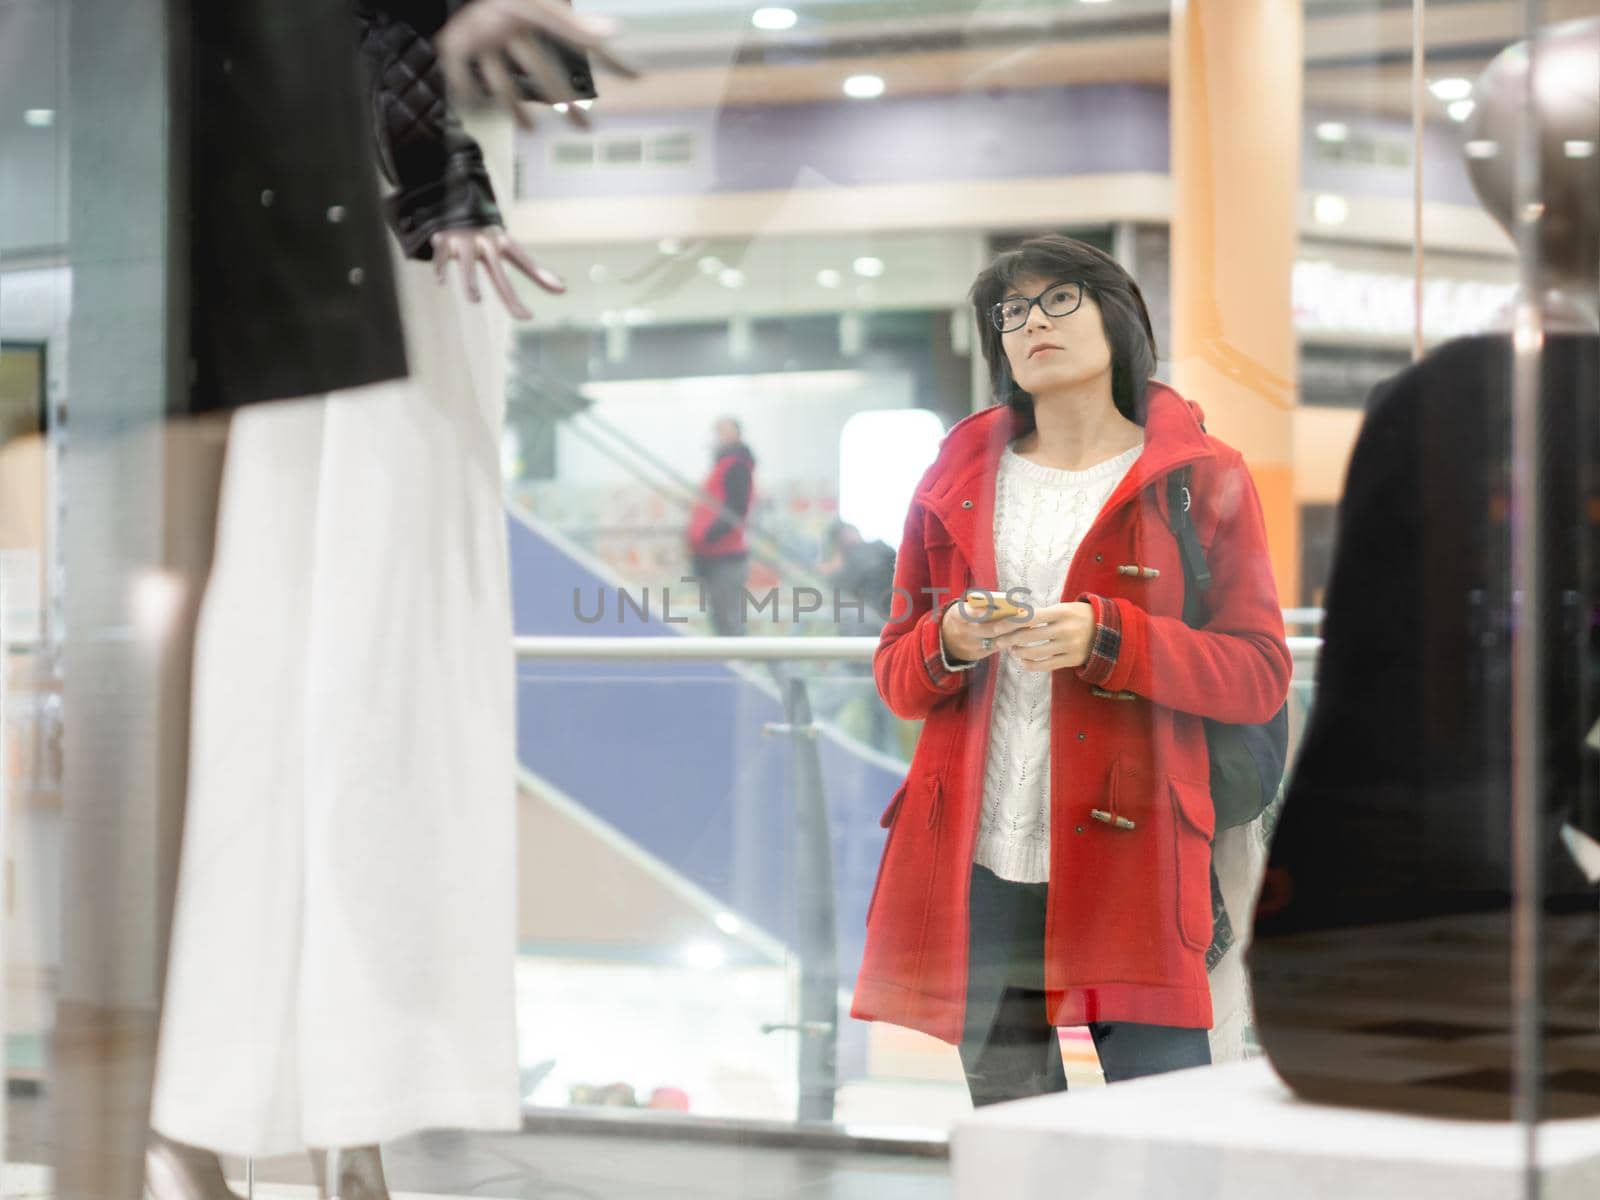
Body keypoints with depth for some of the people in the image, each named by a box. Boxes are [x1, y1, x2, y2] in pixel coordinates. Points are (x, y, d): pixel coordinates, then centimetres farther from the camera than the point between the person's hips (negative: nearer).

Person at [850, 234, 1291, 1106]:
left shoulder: (1198, 477, 6)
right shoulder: (958, 480, 17)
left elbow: (1260, 677, 0)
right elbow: (894, 674, 18)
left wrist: (1108, 640, -14)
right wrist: (948, 644, -6)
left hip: (1129, 864, -3)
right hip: (975, 865, 3)